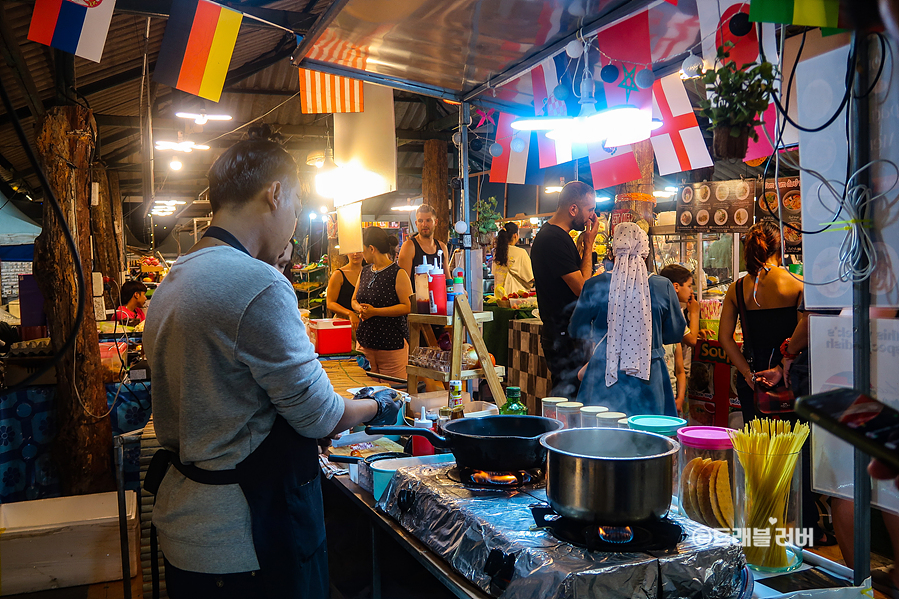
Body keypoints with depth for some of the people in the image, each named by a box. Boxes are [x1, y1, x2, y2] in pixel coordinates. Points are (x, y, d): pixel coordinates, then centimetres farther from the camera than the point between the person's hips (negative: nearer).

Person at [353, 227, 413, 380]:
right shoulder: (365, 272, 14)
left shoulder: (398, 274, -8)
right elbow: (354, 300, 22)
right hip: (366, 341, 6)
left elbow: (408, 307, -13)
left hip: (392, 343, -6)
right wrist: (360, 308, -3)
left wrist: (375, 311, -16)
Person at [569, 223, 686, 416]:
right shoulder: (663, 286, -5)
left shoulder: (594, 286, -7)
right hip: (649, 381, 1)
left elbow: (576, 330, 6)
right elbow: (676, 333, 7)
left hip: (605, 378, 0)